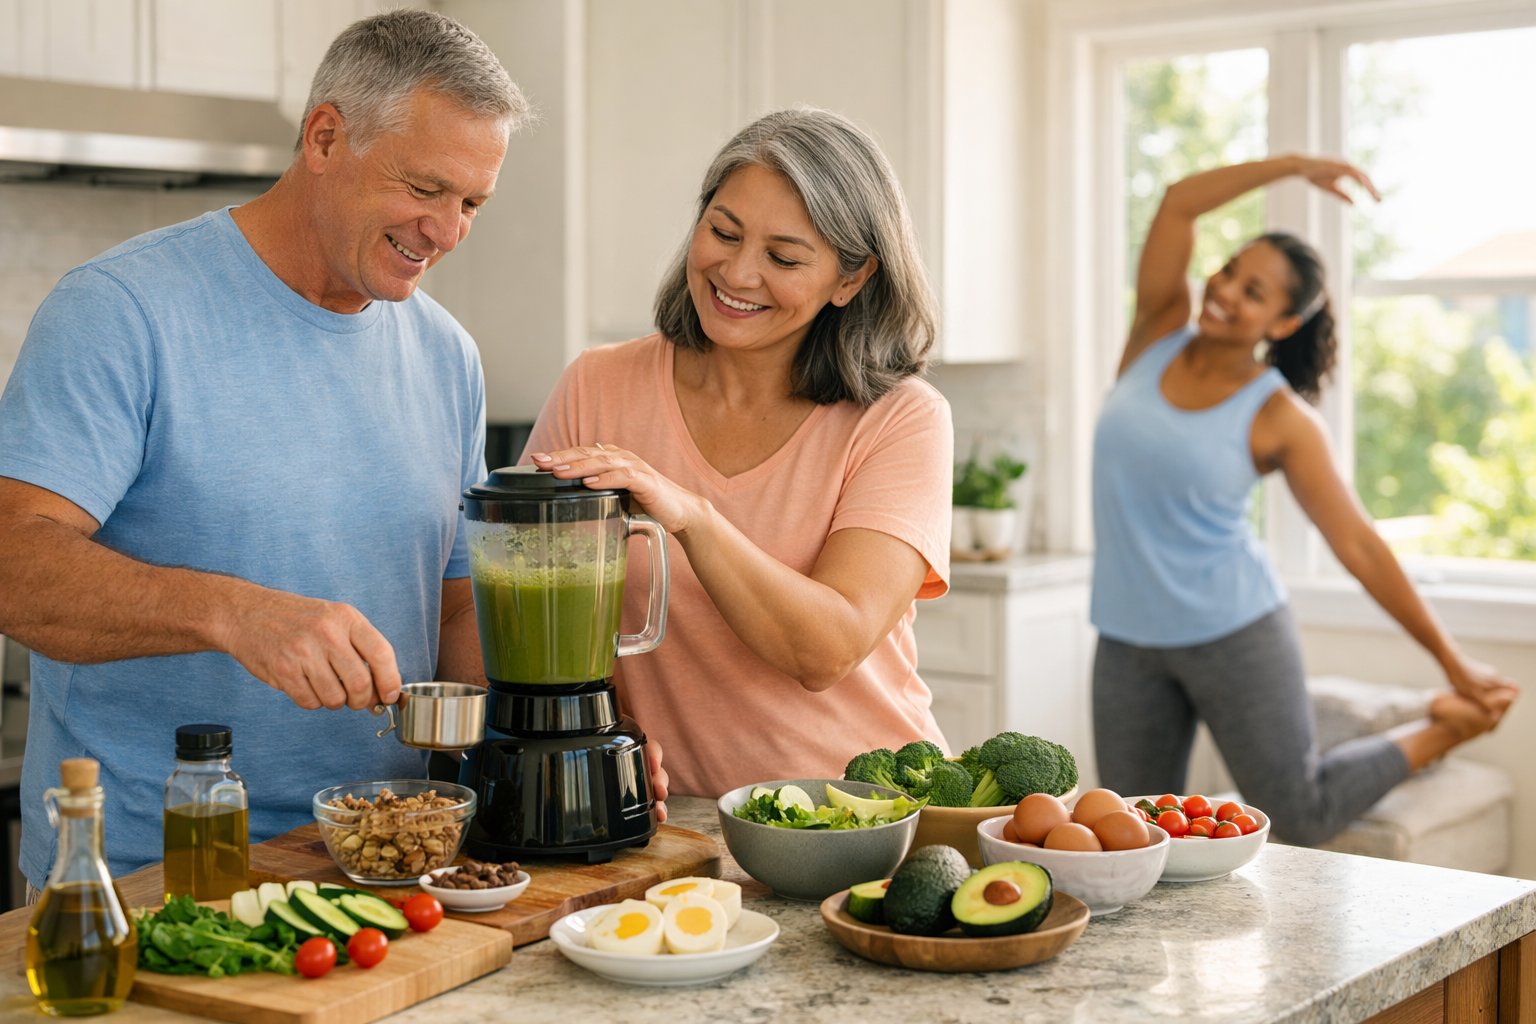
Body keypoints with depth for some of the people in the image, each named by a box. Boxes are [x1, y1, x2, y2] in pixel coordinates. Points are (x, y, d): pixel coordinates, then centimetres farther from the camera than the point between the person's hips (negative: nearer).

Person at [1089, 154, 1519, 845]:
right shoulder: (1159, 335, 0)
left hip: (1233, 632, -4)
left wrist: (1454, 663, -8)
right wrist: (1291, 166, -8)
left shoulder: (1280, 419, -11)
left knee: (1302, 821, 5)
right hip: (1128, 640, 4)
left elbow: (1358, 545, -8)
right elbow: (1179, 204, -6)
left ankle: (1442, 732, 26)